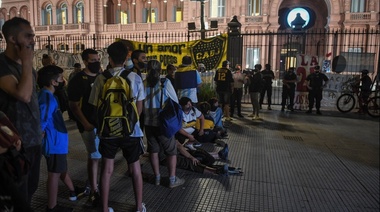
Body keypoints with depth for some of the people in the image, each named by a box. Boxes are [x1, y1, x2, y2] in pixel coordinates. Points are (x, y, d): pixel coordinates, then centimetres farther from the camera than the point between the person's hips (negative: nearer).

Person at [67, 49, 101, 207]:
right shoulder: (78, 80, -9)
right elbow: (73, 105, -12)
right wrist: (85, 124, -18)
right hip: (90, 124, -7)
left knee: (101, 155, 15)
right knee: (95, 156, -3)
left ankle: (91, 184, 34)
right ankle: (94, 191, 10)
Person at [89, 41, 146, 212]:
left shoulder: (101, 78, -5)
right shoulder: (135, 78, -5)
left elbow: (95, 106, 2)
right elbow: (139, 109, 1)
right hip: (131, 130, 0)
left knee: (107, 170, 14)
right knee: (135, 169, 15)